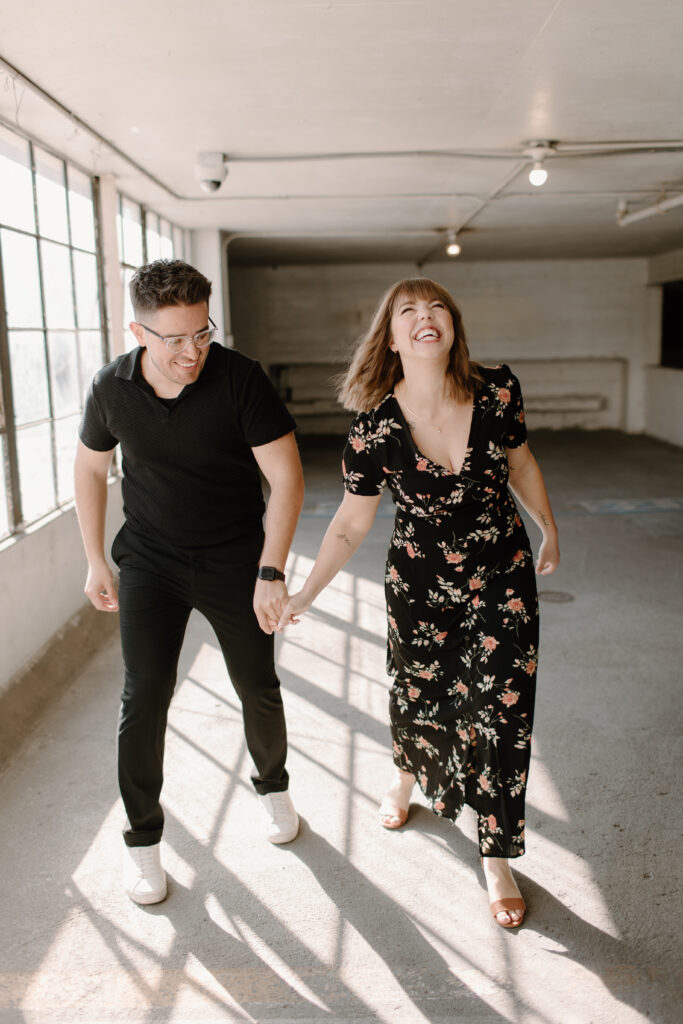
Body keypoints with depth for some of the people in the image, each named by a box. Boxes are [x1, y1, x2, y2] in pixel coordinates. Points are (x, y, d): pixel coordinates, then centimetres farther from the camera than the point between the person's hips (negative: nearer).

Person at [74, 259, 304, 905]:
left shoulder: (239, 378, -19)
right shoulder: (111, 388, -10)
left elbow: (286, 475, -19)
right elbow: (90, 466, 7)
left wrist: (270, 571, -26)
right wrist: (95, 561, 7)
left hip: (235, 559, -1)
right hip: (150, 561, 1)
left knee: (258, 687, 8)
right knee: (144, 695, -6)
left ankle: (273, 786, 38)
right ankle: (141, 838, 14)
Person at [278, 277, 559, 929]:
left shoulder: (497, 392, -15)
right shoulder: (376, 425, -18)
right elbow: (352, 522, -9)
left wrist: (548, 528, 17)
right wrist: (304, 595, -11)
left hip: (502, 580, 1)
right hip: (419, 586, 0)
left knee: (501, 710, 1)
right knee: (419, 695, 16)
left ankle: (496, 859, 21)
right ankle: (407, 775, 54)